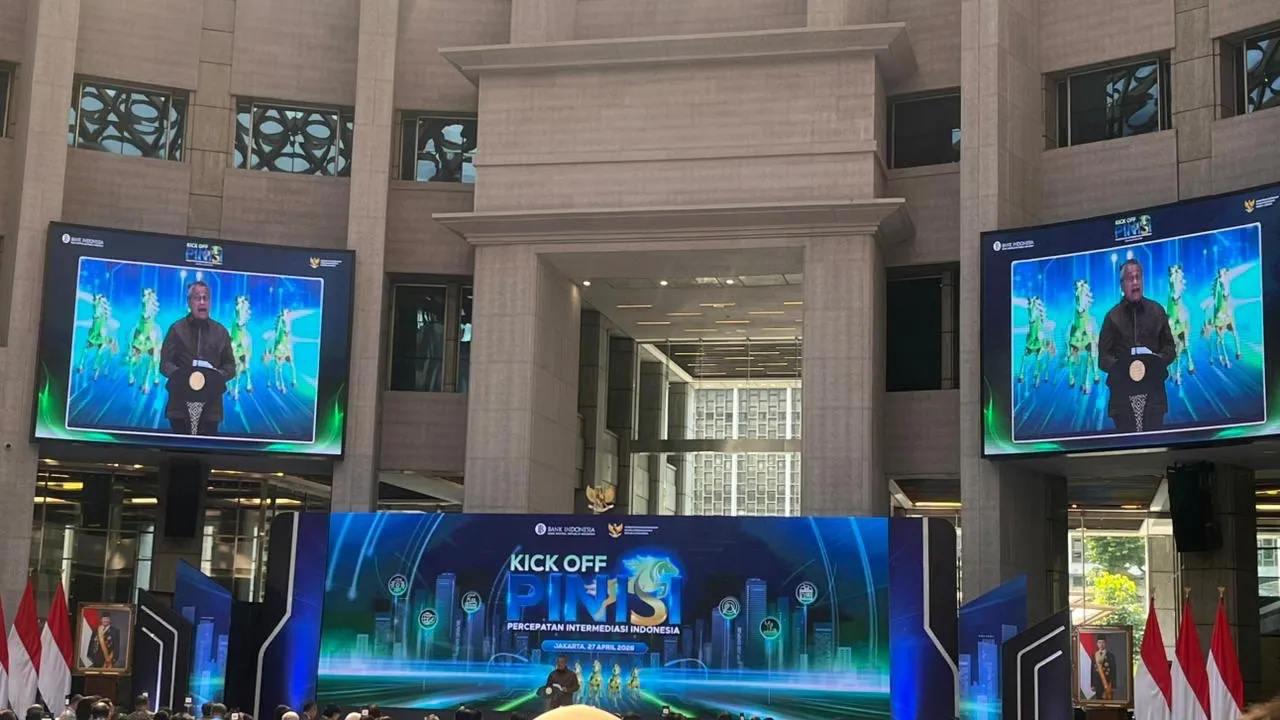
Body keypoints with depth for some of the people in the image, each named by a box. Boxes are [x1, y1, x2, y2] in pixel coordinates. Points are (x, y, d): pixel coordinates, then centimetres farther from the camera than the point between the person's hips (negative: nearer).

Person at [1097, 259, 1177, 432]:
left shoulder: (1156, 311, 12)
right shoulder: (1113, 316, 7)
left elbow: (1170, 348, 13)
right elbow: (1103, 358, 3)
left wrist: (1158, 360, -8)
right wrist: (1121, 367, -17)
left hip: (1153, 392, 1)